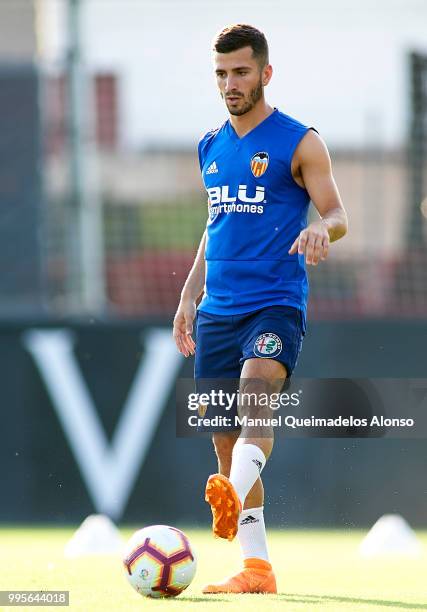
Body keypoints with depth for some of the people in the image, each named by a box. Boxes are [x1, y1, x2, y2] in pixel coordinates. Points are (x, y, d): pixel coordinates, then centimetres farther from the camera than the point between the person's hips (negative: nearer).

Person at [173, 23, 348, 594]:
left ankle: (235, 497, -54)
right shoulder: (211, 147, 17)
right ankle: (256, 567, 8)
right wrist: (189, 296, 21)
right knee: (225, 439, 2)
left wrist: (321, 230, -26)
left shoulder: (299, 142, 0)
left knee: (256, 394, -32)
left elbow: (337, 215, -3)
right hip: (218, 310, 6)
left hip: (275, 305, -6)